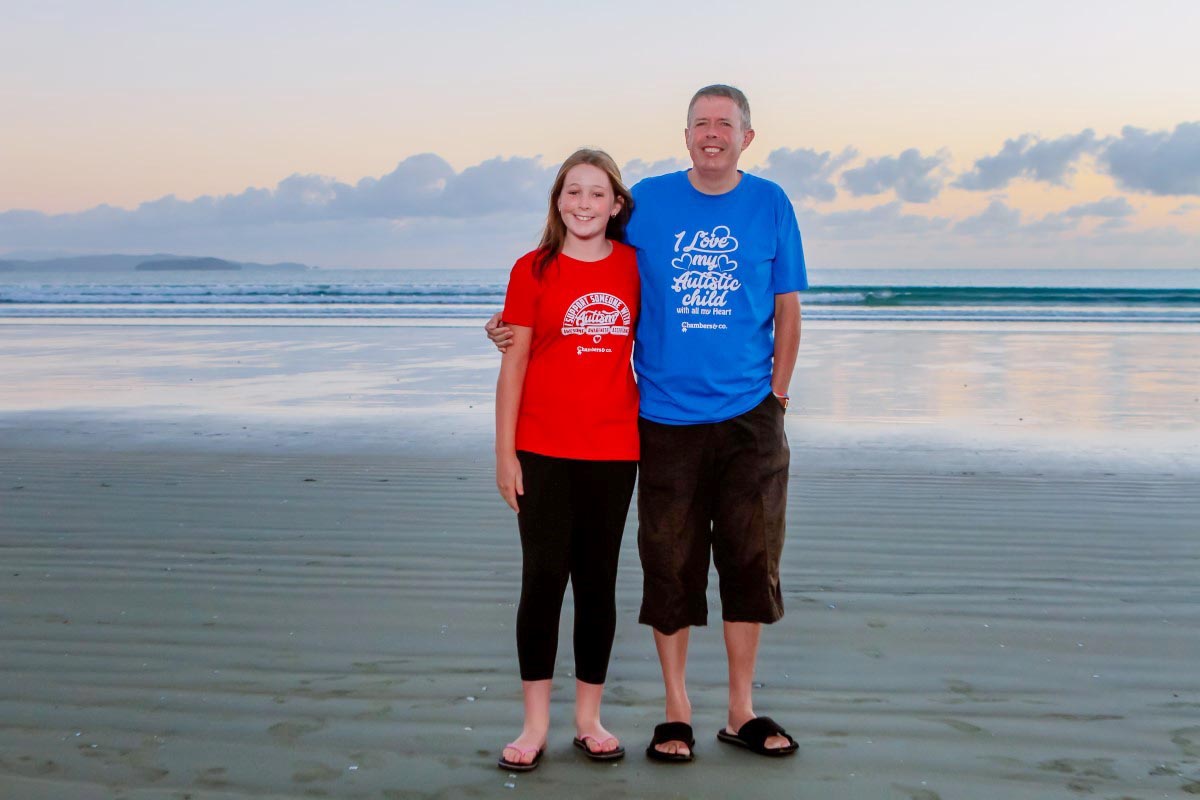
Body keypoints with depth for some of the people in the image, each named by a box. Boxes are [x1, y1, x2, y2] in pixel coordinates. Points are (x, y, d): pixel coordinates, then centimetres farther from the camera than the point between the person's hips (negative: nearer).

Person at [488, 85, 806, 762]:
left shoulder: (770, 204, 5)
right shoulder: (648, 202, 3)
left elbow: (788, 309, 8)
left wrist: (777, 397, 2)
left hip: (749, 418, 1)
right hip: (667, 418, -1)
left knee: (751, 560, 6)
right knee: (670, 564, 4)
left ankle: (743, 712, 21)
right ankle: (677, 712, 19)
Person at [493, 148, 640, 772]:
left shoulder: (633, 265, 5)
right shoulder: (534, 270, -1)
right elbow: (514, 363, -1)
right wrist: (504, 451, -4)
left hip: (614, 449, 2)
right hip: (543, 450, -2)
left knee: (598, 580, 10)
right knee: (542, 578, 1)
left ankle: (589, 719, 22)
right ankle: (535, 723, 13)